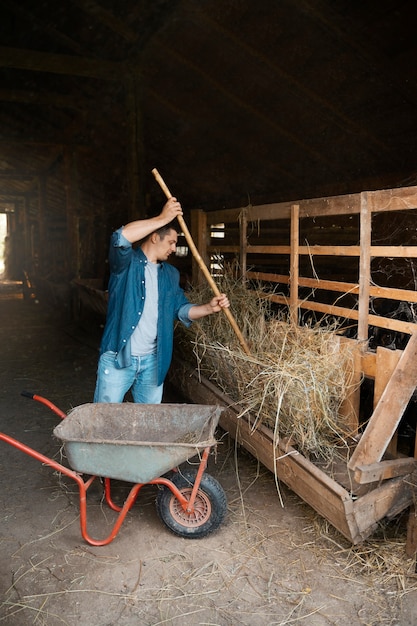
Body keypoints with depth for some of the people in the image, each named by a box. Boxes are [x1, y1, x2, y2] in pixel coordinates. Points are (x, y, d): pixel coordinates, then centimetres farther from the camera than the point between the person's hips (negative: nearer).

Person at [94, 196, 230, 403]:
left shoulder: (170, 274, 11)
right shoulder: (127, 263, -7)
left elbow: (181, 308, 8)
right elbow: (121, 238, -27)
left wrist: (209, 307, -11)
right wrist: (163, 218, -25)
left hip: (152, 361, 5)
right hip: (117, 358, -5)